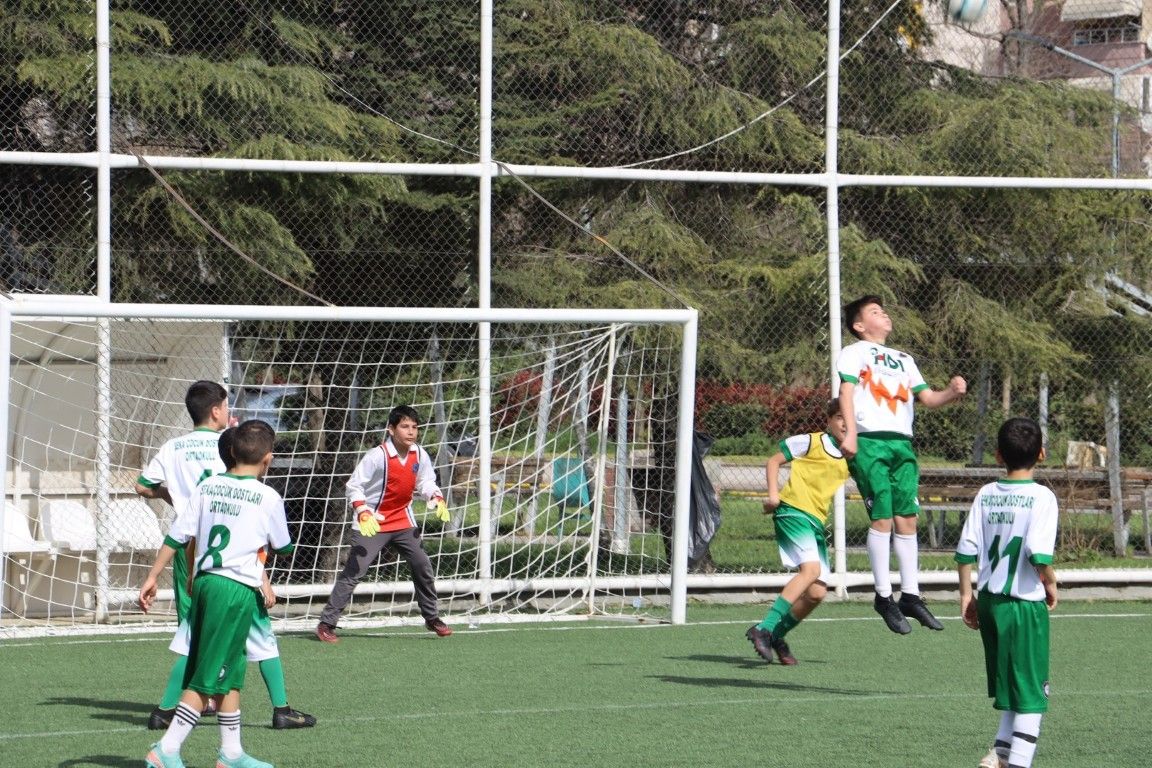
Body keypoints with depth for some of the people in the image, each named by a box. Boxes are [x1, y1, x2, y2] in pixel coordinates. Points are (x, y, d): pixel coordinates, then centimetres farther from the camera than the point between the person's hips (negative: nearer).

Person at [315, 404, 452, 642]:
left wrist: (437, 499, -10)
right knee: (353, 571, -11)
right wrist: (363, 513, -32)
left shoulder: (420, 455, -3)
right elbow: (353, 486, -17)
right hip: (373, 524, -6)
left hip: (403, 521, 6)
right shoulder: (377, 456, -21)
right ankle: (326, 624, -8)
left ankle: (432, 618, 25)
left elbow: (426, 483, 12)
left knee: (422, 565, 6)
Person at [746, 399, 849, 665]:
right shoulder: (811, 442, 0)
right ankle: (765, 629, -31)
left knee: (817, 593, 0)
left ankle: (775, 636, 18)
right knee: (811, 569, -28)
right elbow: (774, 461, 4)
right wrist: (773, 494, -9)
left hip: (817, 521, 7)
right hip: (793, 510, -7)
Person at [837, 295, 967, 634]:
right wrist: (850, 433, -19)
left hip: (902, 444, 6)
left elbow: (927, 397, 22)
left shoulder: (903, 359, 28)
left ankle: (910, 596, 5)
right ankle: (883, 596, -6)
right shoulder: (854, 352, 9)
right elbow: (846, 391, -4)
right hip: (870, 442, -6)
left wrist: (951, 392, -1)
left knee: (907, 518, 2)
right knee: (882, 517, -10)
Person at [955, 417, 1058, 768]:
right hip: (1026, 603, -5)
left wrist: (966, 594, 10)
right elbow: (1039, 555, -21)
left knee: (1008, 683, 21)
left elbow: (966, 551, 0)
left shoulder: (986, 495, 3)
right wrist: (1051, 585, -4)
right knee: (1031, 689, 2)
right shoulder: (1041, 497, -11)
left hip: (989, 600, 5)